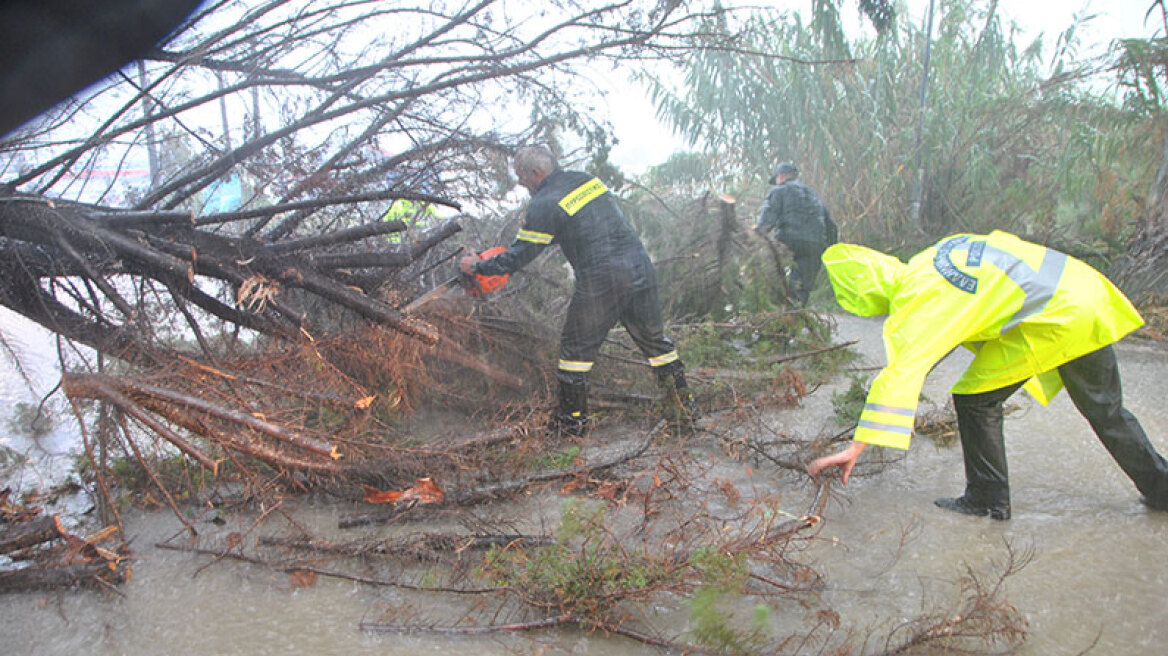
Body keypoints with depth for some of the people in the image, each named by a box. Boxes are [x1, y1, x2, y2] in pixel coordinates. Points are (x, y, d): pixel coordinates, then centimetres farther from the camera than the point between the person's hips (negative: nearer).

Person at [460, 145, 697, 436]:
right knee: (654, 338, 20)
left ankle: (573, 419, 18)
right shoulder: (588, 179, 13)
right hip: (640, 268, 7)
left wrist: (477, 266, 10)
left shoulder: (545, 204, -9)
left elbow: (519, 256, -6)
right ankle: (684, 400, 28)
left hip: (601, 281, -6)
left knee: (577, 347, 11)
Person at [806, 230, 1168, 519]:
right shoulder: (927, 260, 6)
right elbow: (1003, 242, 19)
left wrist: (856, 447, -30)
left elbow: (901, 376, -29)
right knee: (1106, 413, 24)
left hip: (1056, 318, -10)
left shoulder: (918, 301, -20)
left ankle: (988, 499, 13)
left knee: (975, 399, 1)